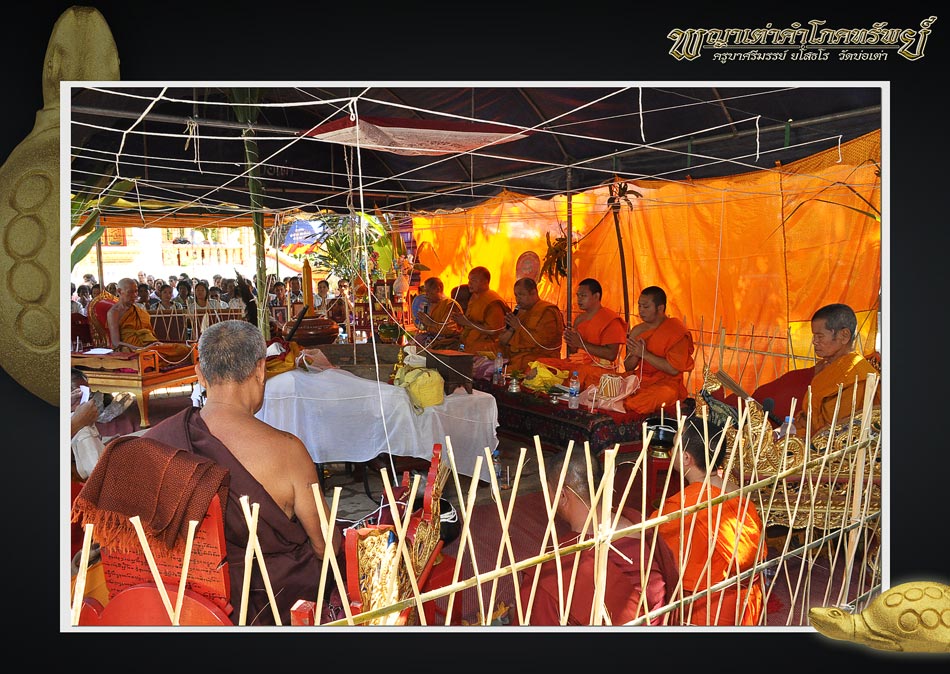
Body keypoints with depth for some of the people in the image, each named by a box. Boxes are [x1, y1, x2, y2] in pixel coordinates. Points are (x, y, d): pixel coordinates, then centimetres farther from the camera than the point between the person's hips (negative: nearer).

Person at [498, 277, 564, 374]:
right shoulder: (520, 311, 21)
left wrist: (519, 327, -12)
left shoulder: (548, 311, -4)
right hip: (513, 357, 8)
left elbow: (542, 342, -19)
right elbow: (502, 341, 20)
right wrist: (510, 329, -2)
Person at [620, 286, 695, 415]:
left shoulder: (676, 331, -8)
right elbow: (628, 367, 13)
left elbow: (674, 369, -17)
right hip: (639, 378, 6)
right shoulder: (637, 331, 10)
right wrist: (635, 355, -10)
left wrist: (644, 354, -17)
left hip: (666, 382, -6)